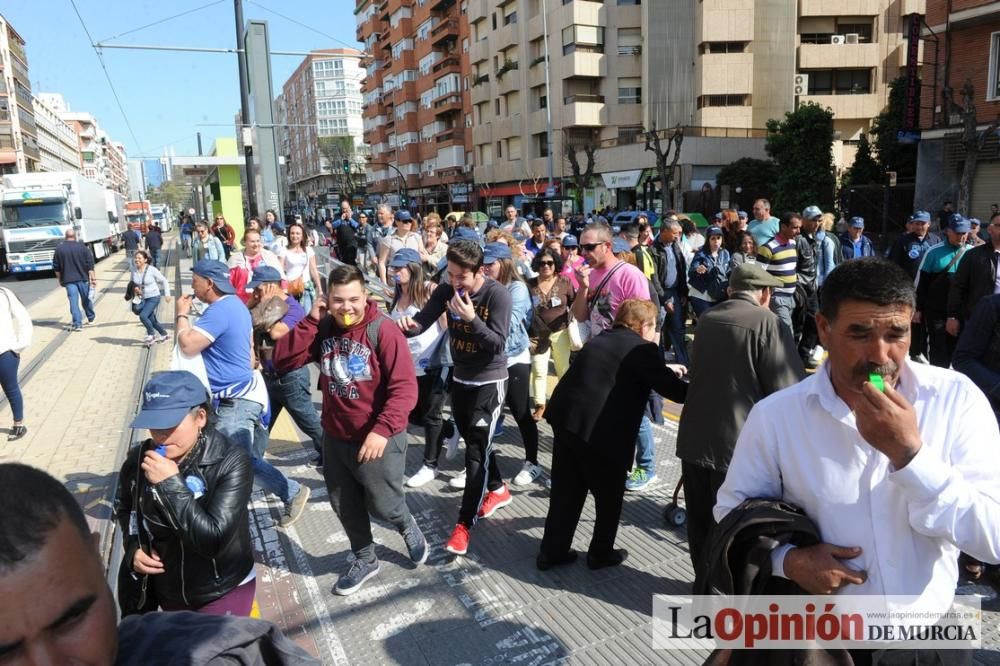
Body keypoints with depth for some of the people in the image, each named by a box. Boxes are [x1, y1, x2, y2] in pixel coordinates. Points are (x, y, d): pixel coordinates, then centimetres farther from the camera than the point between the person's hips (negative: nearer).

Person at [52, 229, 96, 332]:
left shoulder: (59, 249, 1)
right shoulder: (82, 247, -3)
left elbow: (56, 267, 5)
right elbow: (90, 264, -7)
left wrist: (59, 279, 17)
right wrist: (93, 278, -6)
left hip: (68, 280, -1)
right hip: (83, 278, 1)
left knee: (73, 302, -3)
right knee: (86, 299, 16)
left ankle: (77, 324, -10)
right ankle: (91, 318, 31)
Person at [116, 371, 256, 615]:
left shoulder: (231, 462, -24)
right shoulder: (138, 460, -11)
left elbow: (214, 540, -30)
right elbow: (124, 509, 11)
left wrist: (171, 484, -32)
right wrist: (133, 550, -6)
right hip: (167, 592, 5)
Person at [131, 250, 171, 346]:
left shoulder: (152, 269, -16)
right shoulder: (134, 271, -2)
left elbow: (164, 281, -8)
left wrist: (167, 294, -11)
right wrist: (135, 289, -8)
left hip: (153, 297, -6)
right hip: (143, 298, 6)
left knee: (143, 316, -20)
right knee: (152, 320, 13)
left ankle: (151, 335, 2)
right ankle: (164, 335, 34)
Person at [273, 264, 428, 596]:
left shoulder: (383, 330, -19)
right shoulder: (322, 329, -2)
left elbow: (405, 389, -23)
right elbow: (283, 361, -10)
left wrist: (382, 430, -33)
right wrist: (310, 321, -17)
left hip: (377, 438, -5)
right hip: (335, 437, 6)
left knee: (383, 505, 9)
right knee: (346, 507, 19)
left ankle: (409, 528, 43)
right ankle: (364, 559, 43)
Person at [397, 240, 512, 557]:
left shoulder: (498, 294, -21)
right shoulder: (446, 290, -6)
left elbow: (498, 344, -23)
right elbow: (424, 319, -12)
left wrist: (472, 319, -36)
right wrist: (409, 325, -34)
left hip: (489, 381, -6)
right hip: (460, 378, 6)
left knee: (476, 450, -5)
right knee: (475, 442, 20)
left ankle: (464, 524, 3)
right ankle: (498, 489, 43)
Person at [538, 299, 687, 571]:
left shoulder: (600, 340, 20)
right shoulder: (642, 350, -3)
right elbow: (671, 389, -4)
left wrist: (663, 370, 39)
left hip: (565, 419, 7)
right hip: (600, 430, -7)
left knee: (566, 492, 19)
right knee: (609, 496, 14)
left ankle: (552, 551, 27)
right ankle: (601, 554, 28)